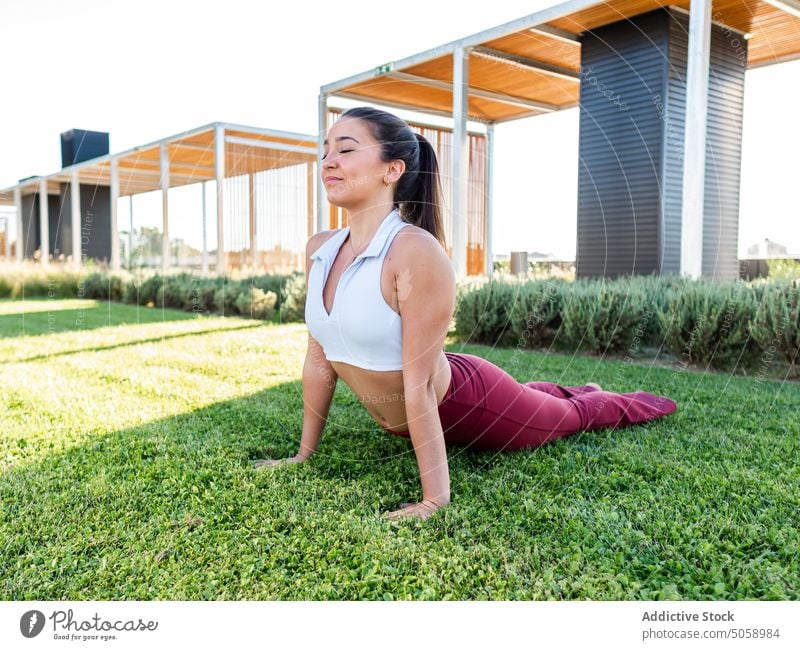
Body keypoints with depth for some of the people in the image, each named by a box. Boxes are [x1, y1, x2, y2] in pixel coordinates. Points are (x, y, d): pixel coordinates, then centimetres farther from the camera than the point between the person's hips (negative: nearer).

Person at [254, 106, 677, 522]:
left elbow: (420, 381, -33)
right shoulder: (318, 250, -12)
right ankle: (585, 389, 67)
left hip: (467, 403, -7)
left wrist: (435, 498, -28)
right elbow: (318, 357, -4)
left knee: (572, 415, 23)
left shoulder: (416, 251, -33)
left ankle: (640, 403, 54)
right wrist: (305, 453, 2)